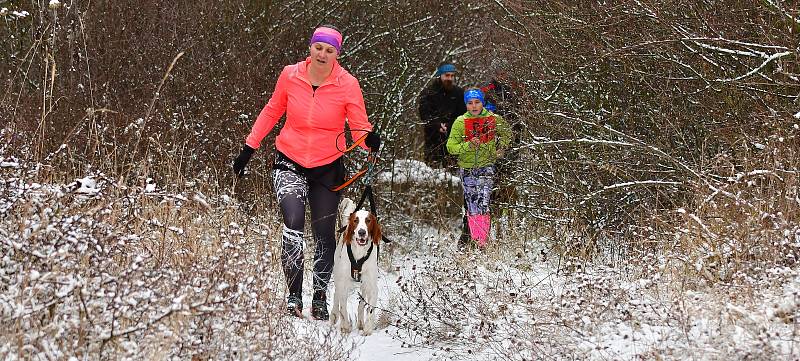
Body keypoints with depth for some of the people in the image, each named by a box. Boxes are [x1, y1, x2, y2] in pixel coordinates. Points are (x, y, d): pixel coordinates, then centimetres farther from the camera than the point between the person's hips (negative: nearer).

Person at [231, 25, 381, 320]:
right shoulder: (290, 75, -5)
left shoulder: (348, 85, -10)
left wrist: (370, 139, -32)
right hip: (290, 165, 0)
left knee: (324, 235, 6)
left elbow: (360, 127, -9)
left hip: (327, 168, 0)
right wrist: (249, 147, 11)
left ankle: (320, 299, 23)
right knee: (293, 224, -21)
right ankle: (293, 295, -13)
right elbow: (272, 111, 10)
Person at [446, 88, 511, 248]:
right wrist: (468, 146, -21)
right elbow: (451, 146, -7)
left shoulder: (494, 119, -1)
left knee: (483, 206, -13)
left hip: (486, 167, -1)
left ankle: (483, 243, -13)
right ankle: (474, 240, 18)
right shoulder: (460, 122, -3)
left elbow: (506, 134, 19)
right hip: (467, 168, 1)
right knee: (472, 207, 6)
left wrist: (500, 149, 8)